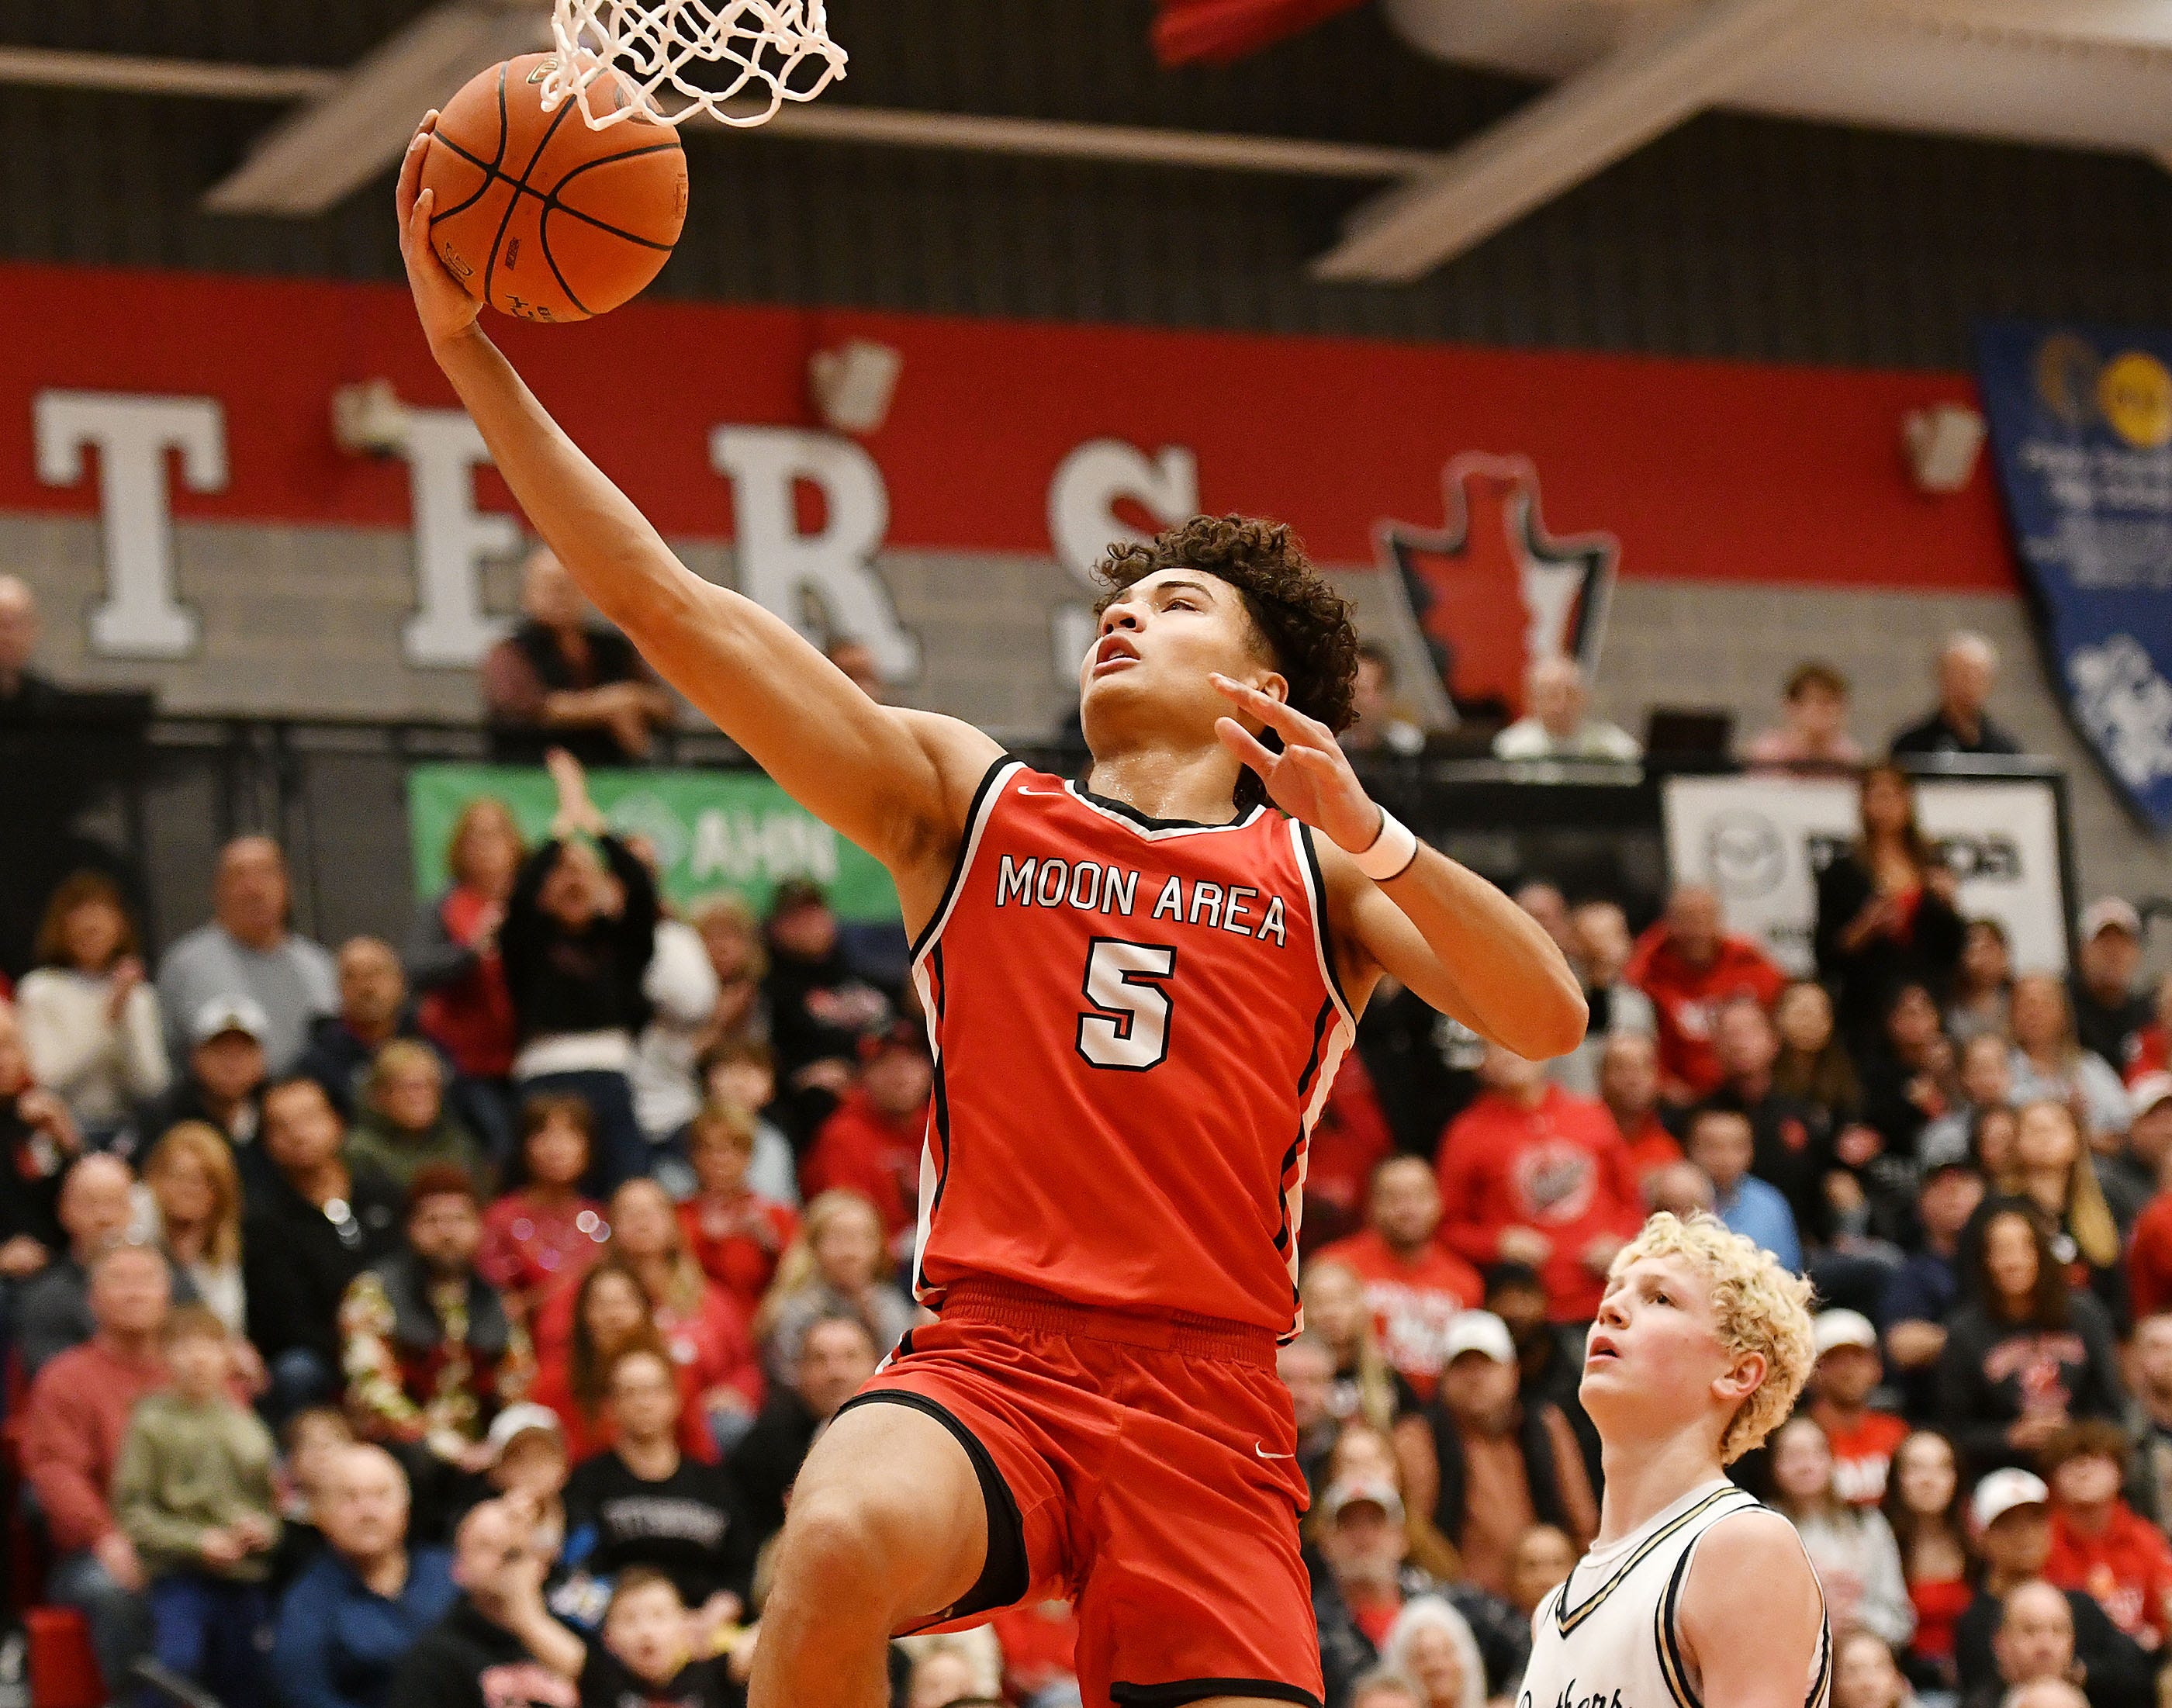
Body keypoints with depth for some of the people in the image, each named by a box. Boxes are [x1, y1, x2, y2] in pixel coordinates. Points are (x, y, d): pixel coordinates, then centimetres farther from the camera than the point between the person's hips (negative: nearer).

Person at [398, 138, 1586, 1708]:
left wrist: (1368, 833, -14)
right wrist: (471, 352, 3)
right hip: (987, 1360, -1)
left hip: (1208, 1407, 1)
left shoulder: (1319, 865, 14)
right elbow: (664, 601, 8)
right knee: (841, 1545, -32)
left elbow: (1546, 1020, -1)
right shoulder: (966, 800, 14)